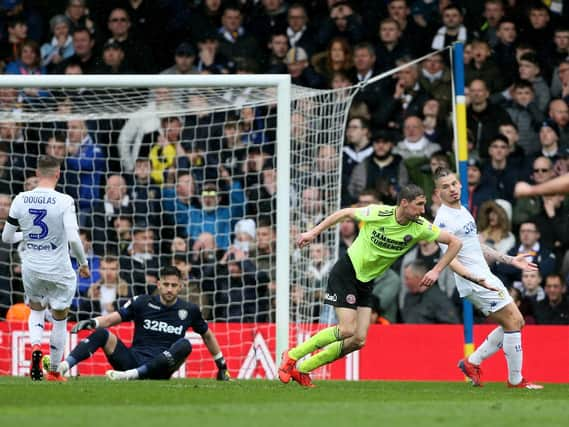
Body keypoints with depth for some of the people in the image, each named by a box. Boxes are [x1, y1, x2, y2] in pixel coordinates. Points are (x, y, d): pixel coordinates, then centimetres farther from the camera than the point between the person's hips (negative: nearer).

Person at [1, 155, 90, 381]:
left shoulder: (21, 200, -5)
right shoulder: (64, 202, -16)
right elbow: (73, 238, -23)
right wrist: (83, 263, -6)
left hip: (31, 268, 3)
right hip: (59, 270, -3)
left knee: (36, 309, 27)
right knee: (60, 317, 15)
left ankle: (35, 346, -1)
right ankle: (54, 371, 20)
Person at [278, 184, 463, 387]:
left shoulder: (420, 227, -11)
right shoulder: (378, 214, -20)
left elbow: (455, 242, -3)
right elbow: (345, 213, -3)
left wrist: (436, 271, -11)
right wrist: (314, 232, -2)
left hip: (366, 282, 5)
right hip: (346, 271, -5)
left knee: (358, 340, -4)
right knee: (347, 331, -17)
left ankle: (302, 370, 8)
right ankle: (292, 356, -1)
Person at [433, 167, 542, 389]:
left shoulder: (463, 211, 15)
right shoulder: (443, 220, -15)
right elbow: (450, 259, -23)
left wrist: (511, 260, 25)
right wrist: (474, 278, -36)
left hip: (485, 277, 9)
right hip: (475, 282, -9)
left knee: (515, 323, 11)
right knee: (513, 322, -10)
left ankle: (472, 362, 16)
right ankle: (515, 380, -2)